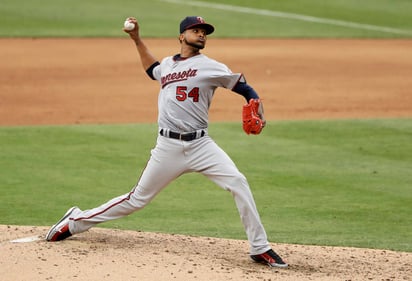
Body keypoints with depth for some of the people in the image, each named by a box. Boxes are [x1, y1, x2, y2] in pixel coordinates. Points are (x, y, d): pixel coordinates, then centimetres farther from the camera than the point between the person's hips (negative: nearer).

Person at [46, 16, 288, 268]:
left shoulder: (210, 67, 0)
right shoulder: (168, 64, 13)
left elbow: (244, 87, -3)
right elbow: (153, 70, 38)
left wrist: (258, 112, -21)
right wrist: (137, 39, 32)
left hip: (200, 144, -2)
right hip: (168, 147, 2)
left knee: (238, 183, -21)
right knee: (138, 198, 7)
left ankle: (260, 248, -14)